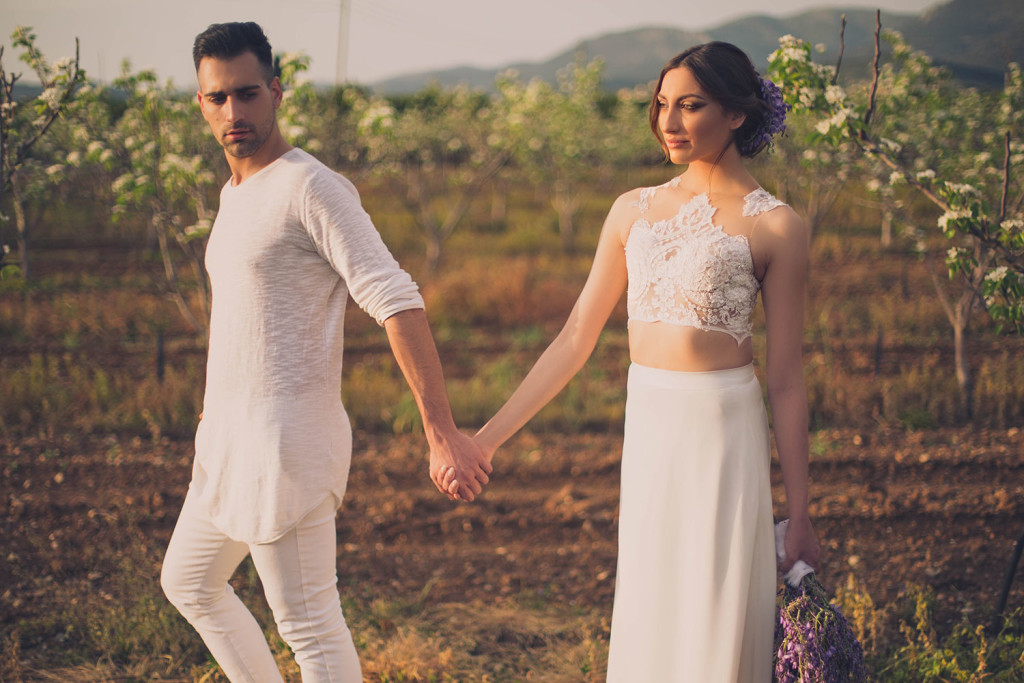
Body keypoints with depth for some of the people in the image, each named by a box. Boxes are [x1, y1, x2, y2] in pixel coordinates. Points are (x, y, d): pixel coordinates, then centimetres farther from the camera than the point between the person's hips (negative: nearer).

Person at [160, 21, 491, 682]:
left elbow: (397, 303, -21)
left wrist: (442, 433, -27)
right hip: (229, 438, 10)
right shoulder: (236, 193, 15)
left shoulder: (311, 188, -14)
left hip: (287, 440, -10)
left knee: (310, 624, -6)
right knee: (189, 582, 23)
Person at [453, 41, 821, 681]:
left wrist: (800, 513, -3)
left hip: (724, 435, -4)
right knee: (648, 624, 11)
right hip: (648, 434, 4)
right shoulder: (634, 211, 9)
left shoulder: (773, 226, -4)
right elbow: (576, 340, 9)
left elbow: (786, 380, -4)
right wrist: (487, 437, 5)